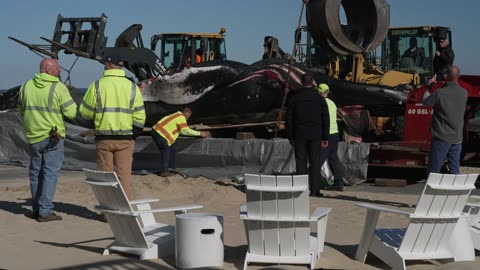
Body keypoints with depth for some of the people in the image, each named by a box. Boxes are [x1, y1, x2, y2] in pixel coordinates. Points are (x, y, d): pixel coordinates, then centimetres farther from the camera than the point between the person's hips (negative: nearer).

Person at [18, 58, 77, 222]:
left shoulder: (27, 86, 5)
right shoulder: (59, 88, -11)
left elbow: (21, 110, 14)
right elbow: (72, 113, -12)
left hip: (32, 136, 6)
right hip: (52, 137, -6)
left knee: (35, 172, 16)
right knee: (50, 173, -2)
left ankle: (36, 209, 23)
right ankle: (45, 211, -5)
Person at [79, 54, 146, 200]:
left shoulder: (97, 85, -4)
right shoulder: (132, 87, 2)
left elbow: (85, 112, 0)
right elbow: (139, 116, 1)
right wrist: (135, 133, 12)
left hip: (104, 137, -1)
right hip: (125, 138, 1)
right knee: (124, 173, 5)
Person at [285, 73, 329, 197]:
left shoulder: (295, 98, -1)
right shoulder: (320, 98, 1)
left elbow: (288, 118, 0)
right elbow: (326, 119, 1)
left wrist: (290, 136, 7)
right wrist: (325, 138, 6)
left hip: (300, 135, 0)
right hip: (315, 135, 0)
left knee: (301, 161, 3)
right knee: (315, 162, 4)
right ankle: (314, 190, 1)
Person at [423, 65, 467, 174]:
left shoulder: (439, 93, -17)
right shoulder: (464, 93, -2)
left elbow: (426, 102, 0)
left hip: (442, 138, -5)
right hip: (457, 138, 5)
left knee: (434, 169, 2)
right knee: (455, 169, 10)